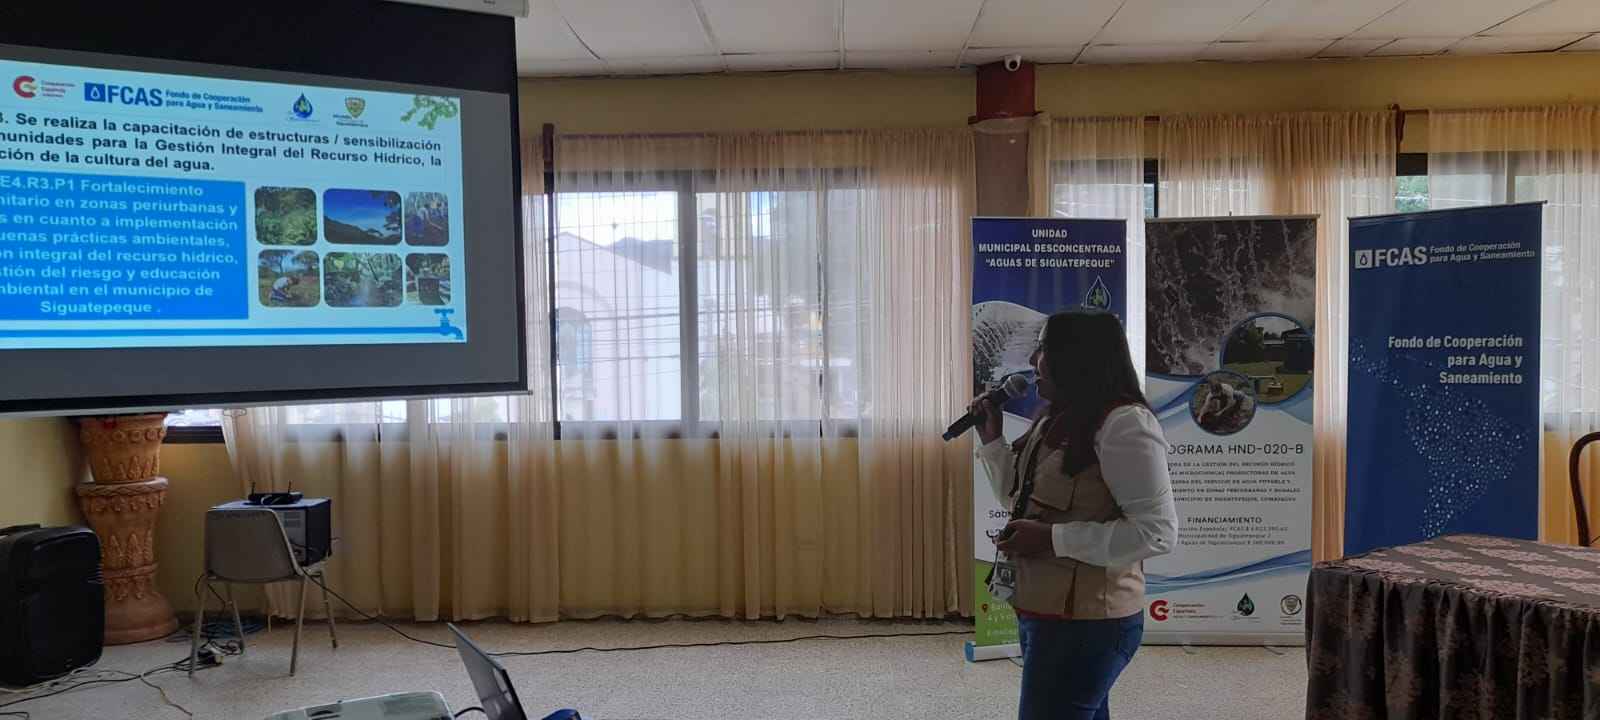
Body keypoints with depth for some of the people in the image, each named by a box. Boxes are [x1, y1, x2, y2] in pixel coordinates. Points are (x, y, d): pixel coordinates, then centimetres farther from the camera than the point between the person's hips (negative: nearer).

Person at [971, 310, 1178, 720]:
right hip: (1041, 613, 9)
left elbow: (1158, 532, -23)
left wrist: (1053, 538, -24)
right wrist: (991, 439, 9)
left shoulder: (1124, 423, -18)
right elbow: (1021, 502, 20)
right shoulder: (1057, 421, 11)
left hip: (1086, 621, -9)